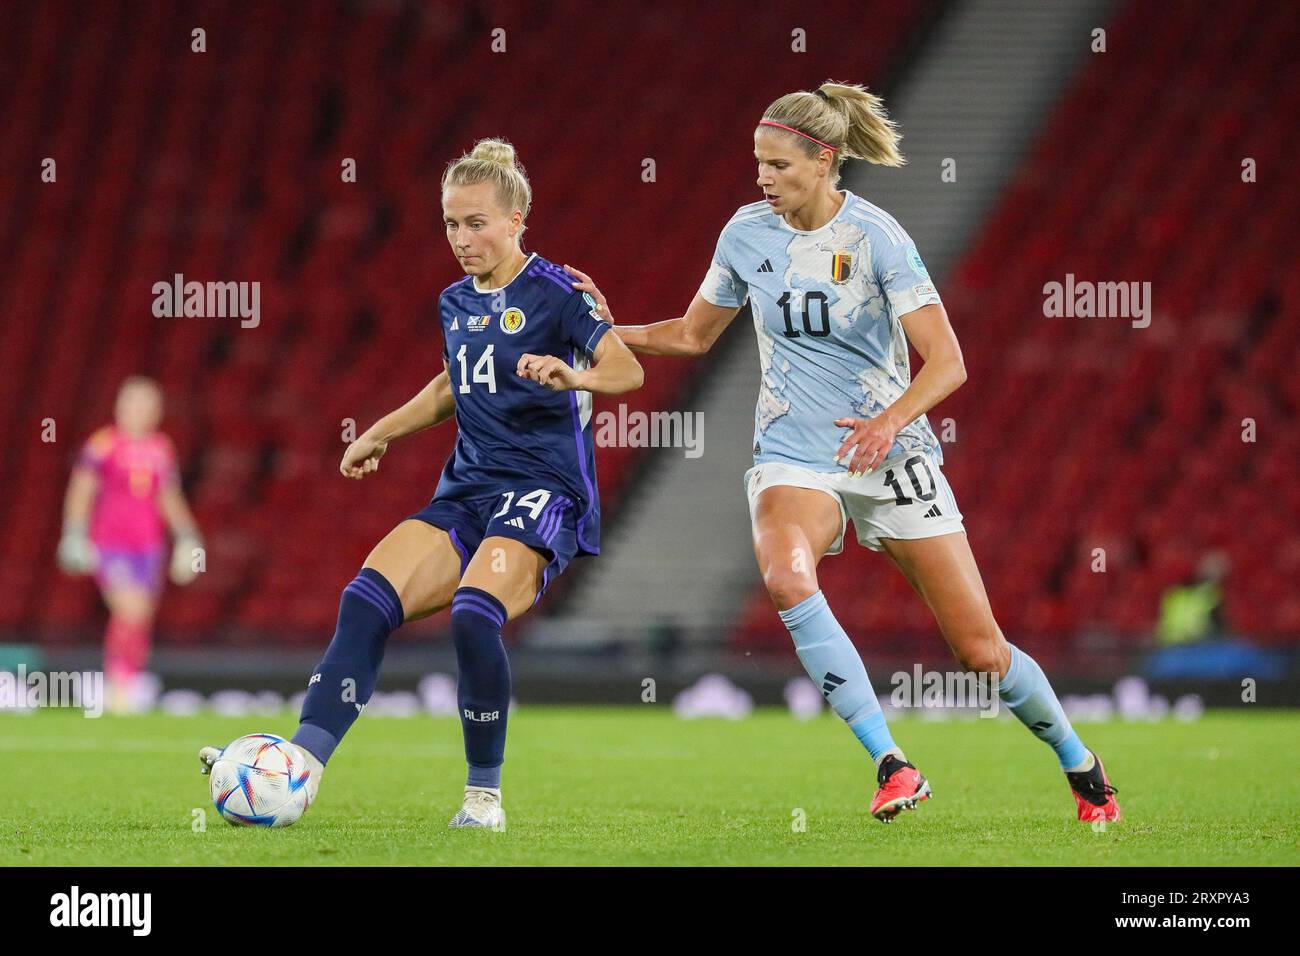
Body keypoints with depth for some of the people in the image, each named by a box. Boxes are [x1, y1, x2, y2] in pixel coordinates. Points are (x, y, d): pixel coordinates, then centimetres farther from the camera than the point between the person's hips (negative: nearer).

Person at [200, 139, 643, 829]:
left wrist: (574, 376, -33)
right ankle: (302, 764, -24)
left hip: (543, 493, -7)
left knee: (472, 614, -31)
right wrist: (383, 432, 29)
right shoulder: (455, 303, 15)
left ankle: (485, 795, -15)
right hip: (468, 488, 7)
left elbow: (628, 369, -15)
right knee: (367, 598, -16)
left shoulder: (553, 292, -6)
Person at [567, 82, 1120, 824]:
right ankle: (892, 765, -28)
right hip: (794, 459, 2)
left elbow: (947, 362, -16)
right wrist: (609, 329, 1)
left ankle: (1078, 762, 27)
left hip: (889, 453, -2)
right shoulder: (748, 233, 0)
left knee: (981, 650, -3)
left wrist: (891, 422, -33)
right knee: (785, 573, -33)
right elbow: (694, 335, 16)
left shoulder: (876, 236, -13)